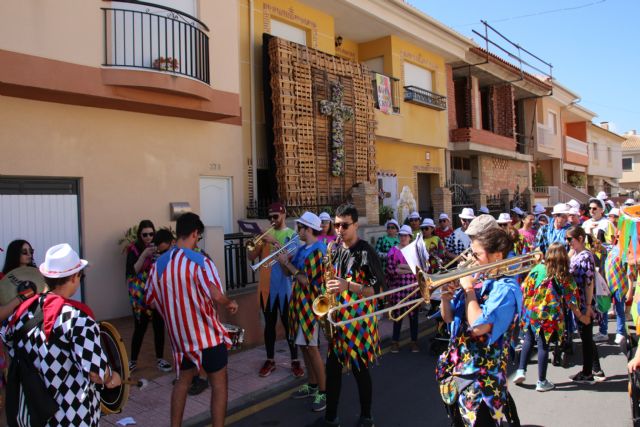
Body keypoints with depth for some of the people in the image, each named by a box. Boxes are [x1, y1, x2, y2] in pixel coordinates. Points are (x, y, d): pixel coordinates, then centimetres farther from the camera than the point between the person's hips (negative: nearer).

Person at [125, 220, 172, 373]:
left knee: (159, 326, 5)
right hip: (140, 296, -3)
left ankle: (160, 359, 17)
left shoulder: (157, 247, 5)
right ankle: (133, 361, 16)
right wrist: (144, 254, -23)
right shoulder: (134, 249, -5)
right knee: (140, 328, 0)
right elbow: (132, 271, -14)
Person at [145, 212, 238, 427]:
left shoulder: (160, 263, 0)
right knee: (219, 383, 9)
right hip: (207, 334, -6)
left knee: (183, 380, 24)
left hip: (179, 334, 6)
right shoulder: (200, 261, -18)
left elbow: (151, 301, 9)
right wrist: (230, 303, -9)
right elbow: (216, 296, -30)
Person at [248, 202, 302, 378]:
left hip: (284, 286, -3)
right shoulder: (265, 234, 10)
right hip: (266, 286, 4)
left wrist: (275, 242, -24)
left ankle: (295, 361, 12)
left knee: (288, 324, 3)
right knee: (269, 325, 11)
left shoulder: (292, 234, -1)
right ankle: (270, 360, 20)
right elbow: (251, 256, 3)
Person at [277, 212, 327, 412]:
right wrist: (282, 258, -1)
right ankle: (312, 385, 28)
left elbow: (305, 281, -21)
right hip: (300, 303, 9)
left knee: (312, 348, -5)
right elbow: (289, 273, 13)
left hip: (311, 304, -9)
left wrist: (287, 262, -15)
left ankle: (323, 392, 5)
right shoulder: (302, 249, 11)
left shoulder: (317, 251, -16)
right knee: (303, 346, 15)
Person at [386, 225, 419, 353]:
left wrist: (400, 267, -12)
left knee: (413, 315, 6)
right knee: (398, 314, 4)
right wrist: (409, 268, -8)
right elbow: (390, 269, -8)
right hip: (398, 288, -1)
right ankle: (395, 341, 15)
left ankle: (414, 341, 16)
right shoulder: (393, 250, 2)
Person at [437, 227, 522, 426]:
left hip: (481, 377, -8)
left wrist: (469, 289, -19)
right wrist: (446, 298, -9)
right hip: (457, 368, 8)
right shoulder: (477, 279, 6)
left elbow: (478, 327, -28)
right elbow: (449, 318, 11)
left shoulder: (506, 289, -17)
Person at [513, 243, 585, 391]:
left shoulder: (538, 269, -5)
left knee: (528, 340, 20)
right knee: (543, 346, 7)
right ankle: (541, 382, 16)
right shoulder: (566, 277, -7)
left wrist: (524, 308, 12)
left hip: (531, 312, 1)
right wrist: (581, 316, 13)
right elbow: (571, 301, -2)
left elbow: (525, 290, -3)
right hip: (550, 317, -1)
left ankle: (521, 370, 13)